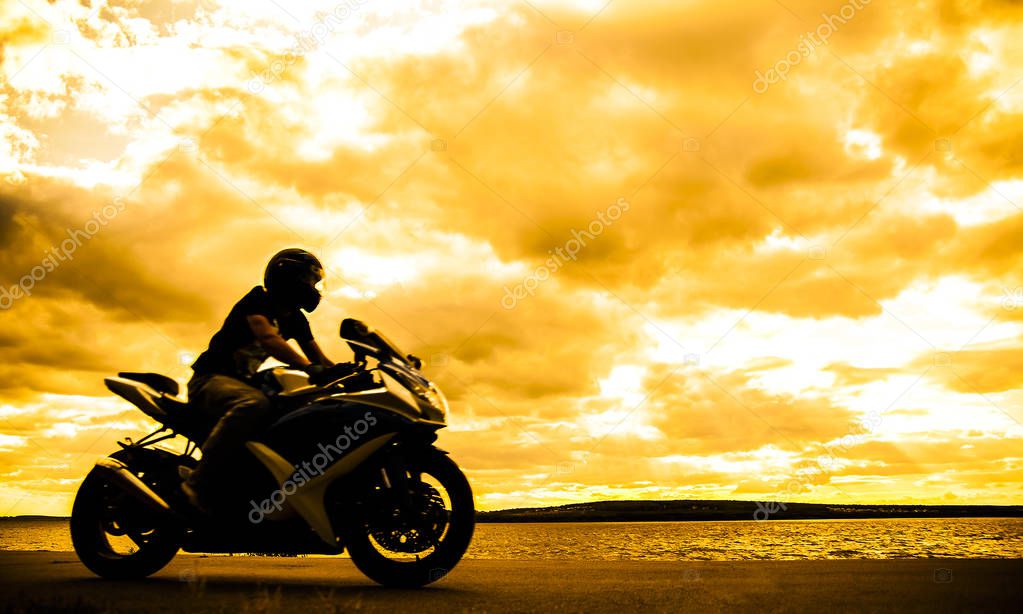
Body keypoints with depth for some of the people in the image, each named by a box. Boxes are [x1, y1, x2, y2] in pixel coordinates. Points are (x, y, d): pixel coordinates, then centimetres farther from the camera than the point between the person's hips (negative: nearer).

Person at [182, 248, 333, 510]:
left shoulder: (295, 319, 13)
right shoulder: (258, 299, -10)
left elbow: (319, 358, 10)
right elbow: (267, 337, -28)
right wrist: (308, 367, -39)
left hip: (242, 382, 8)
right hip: (211, 378, -8)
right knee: (254, 404, -40)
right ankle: (198, 483, -37)